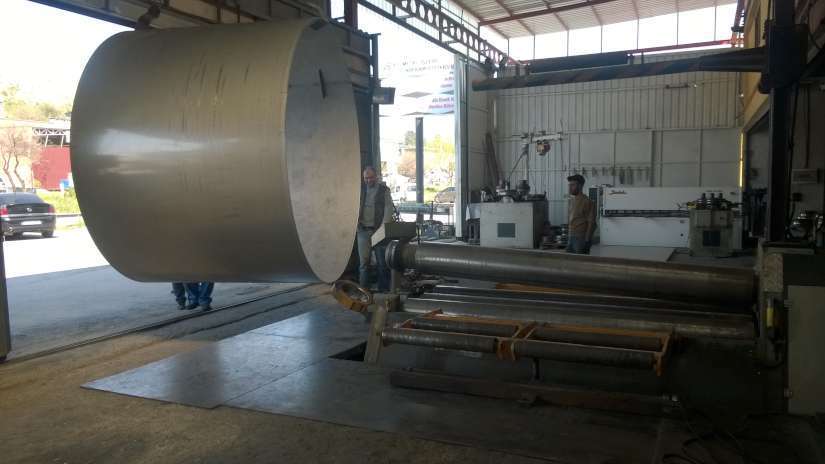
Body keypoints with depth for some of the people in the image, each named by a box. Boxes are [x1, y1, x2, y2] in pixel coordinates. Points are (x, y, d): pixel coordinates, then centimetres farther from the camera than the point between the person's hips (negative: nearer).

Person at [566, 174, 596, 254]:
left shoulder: (587, 202, -10)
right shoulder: (572, 201, 14)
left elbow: (591, 223, -12)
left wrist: (587, 241, -16)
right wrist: (568, 238, 16)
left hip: (581, 239, -8)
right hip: (570, 238, 8)